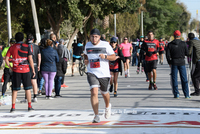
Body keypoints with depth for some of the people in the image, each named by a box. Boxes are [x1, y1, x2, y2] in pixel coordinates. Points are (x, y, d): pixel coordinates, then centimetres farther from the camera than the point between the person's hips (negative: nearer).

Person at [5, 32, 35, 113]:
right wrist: (33, 70, 1)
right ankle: (29, 106, 8)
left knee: (15, 89, 6)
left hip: (16, 70, 1)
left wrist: (11, 68, 9)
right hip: (25, 70, -1)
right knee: (27, 88, 8)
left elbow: (6, 59, -1)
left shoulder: (12, 48, 3)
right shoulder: (26, 47, -2)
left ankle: (13, 107, 3)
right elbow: (30, 59, -5)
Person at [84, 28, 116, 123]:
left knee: (104, 93, 16)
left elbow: (114, 57, 0)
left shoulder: (105, 45, -4)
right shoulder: (87, 45, 6)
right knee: (94, 92, -18)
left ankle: (108, 106, 51)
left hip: (104, 73, -1)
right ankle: (96, 116, -17)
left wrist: (105, 56, -19)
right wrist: (85, 60, 5)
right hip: (92, 73, 1)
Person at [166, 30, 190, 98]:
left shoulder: (170, 44, -3)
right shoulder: (183, 43, -4)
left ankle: (176, 94, 1)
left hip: (174, 63, 0)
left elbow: (168, 55, -3)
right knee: (184, 79, 5)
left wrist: (169, 63, 10)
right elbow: (187, 53, -2)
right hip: (182, 62, 0)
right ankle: (186, 94, 4)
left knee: (174, 79, 6)